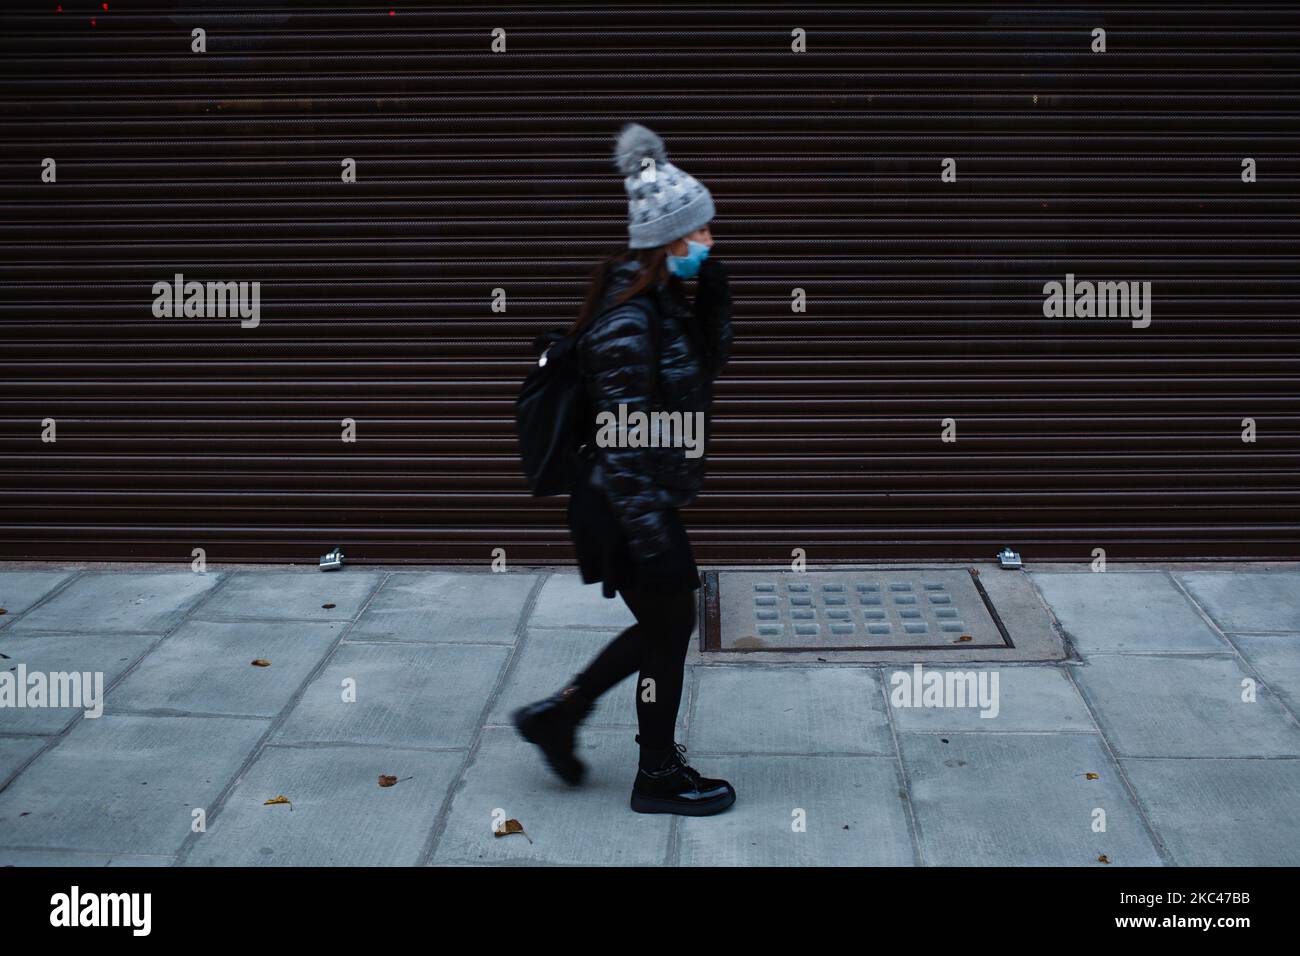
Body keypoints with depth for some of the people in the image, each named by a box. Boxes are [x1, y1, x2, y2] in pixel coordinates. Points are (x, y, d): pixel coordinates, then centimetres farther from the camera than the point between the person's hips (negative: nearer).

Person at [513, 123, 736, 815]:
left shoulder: (664, 300, 3)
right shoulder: (627, 323, -24)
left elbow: (708, 363, 18)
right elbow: (622, 444, -25)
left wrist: (713, 291, 2)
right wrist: (653, 538, -23)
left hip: (647, 504, 9)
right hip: (629, 513, -9)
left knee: (662, 628, 21)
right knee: (669, 634, 8)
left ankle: (556, 715, 34)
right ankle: (659, 778, 28)